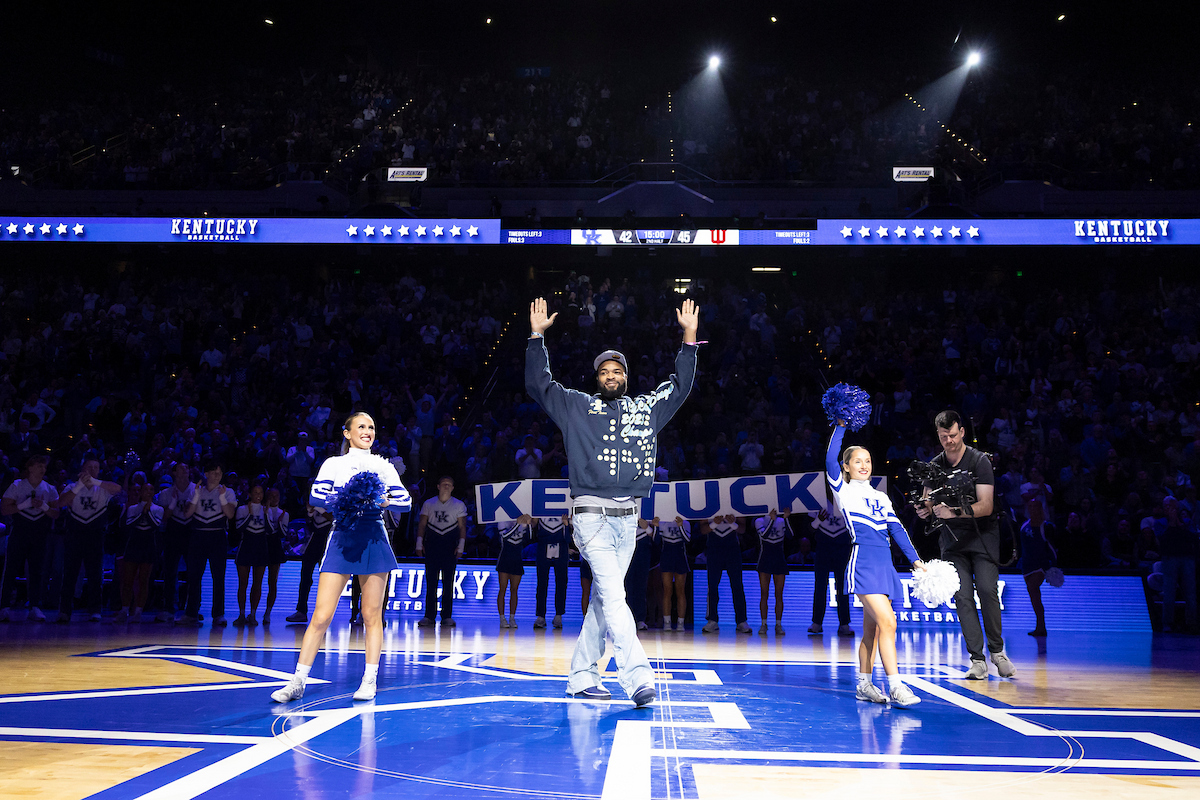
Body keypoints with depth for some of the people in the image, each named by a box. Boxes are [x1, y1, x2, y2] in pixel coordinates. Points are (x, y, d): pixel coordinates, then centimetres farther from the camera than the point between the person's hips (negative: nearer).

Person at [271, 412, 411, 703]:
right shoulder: (333, 464, 10)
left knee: (372, 614, 3)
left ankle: (369, 680, 13)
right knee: (321, 616, -6)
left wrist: (386, 500, -11)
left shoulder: (384, 466, 15)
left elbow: (405, 500, 9)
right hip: (341, 539, -1)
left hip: (374, 540, 1)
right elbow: (316, 496, -4)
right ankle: (298, 681, 2)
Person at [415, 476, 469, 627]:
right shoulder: (428, 504, 12)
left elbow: (462, 527, 7)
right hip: (432, 544, 1)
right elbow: (422, 524, 10)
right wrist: (419, 544, 1)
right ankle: (429, 616, 0)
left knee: (448, 581, -1)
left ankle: (447, 616, 2)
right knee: (430, 581, -2)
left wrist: (461, 546, -3)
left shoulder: (459, 505, 10)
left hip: (450, 545, -1)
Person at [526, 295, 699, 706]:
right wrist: (537, 336, 1)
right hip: (592, 516, -5)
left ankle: (582, 677, 19)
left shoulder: (647, 408, 17)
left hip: (628, 518, 5)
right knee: (614, 596, -15)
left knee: (604, 599, 10)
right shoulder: (577, 406, 8)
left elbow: (680, 386, 23)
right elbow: (538, 384, 7)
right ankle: (638, 679, -21)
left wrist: (689, 338, 17)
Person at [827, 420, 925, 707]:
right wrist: (840, 427, -12)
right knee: (887, 622, -16)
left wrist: (915, 559, 12)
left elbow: (896, 529, 18)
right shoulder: (843, 491, 3)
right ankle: (895, 686, -15)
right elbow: (830, 461, -12)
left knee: (872, 629, 10)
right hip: (863, 563, -6)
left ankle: (864, 685, 19)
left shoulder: (881, 497, 20)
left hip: (885, 564, 6)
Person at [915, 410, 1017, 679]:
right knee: (962, 597, -6)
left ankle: (997, 651, 5)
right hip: (952, 538, 3)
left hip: (982, 534, -3)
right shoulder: (934, 465, 3)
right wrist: (925, 509, -19)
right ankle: (977, 660, -2)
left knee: (987, 589, -15)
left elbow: (986, 506, -16)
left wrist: (956, 511, -32)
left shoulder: (979, 461, -9)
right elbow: (928, 504, 6)